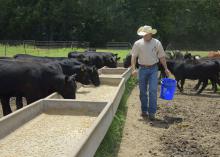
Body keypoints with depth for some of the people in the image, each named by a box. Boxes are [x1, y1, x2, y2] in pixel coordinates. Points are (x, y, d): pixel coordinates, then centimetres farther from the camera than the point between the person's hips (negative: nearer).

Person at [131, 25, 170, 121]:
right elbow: (133, 57, -4)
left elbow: (162, 57, 6)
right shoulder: (138, 43, -1)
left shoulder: (157, 43, 0)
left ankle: (152, 113, -4)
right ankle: (144, 111, 22)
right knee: (143, 91, 8)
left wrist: (166, 68, 6)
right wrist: (133, 69, -16)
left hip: (153, 69, -1)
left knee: (153, 90, -8)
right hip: (142, 69, 1)